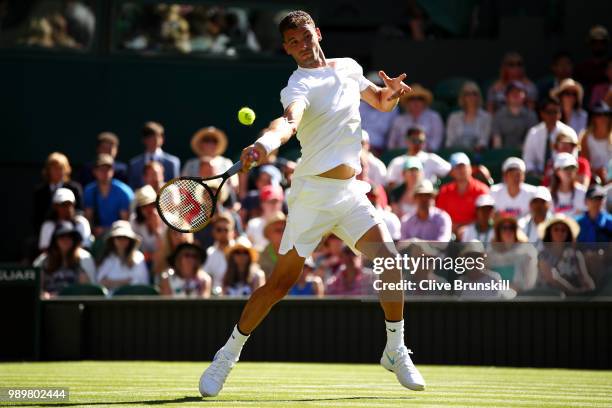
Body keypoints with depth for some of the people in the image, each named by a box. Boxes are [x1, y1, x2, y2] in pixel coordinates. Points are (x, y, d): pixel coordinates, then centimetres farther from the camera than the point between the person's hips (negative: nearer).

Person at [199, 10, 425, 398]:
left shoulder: (349, 67, 10)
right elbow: (289, 120, -33)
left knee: (389, 261, -11)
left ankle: (396, 351, 6)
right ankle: (228, 355, 11)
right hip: (314, 192, -5)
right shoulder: (299, 85, -12)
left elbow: (382, 102, 26)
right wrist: (264, 143, -55)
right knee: (281, 282, -4)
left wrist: (393, 90, 1)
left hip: (351, 192, 5)